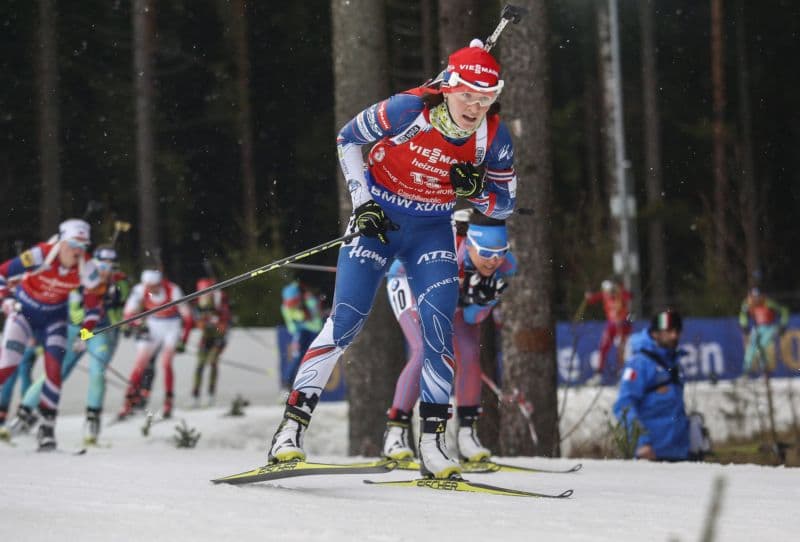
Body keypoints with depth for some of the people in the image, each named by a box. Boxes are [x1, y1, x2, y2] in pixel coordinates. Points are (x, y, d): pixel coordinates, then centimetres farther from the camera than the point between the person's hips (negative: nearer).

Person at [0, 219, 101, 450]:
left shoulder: (87, 268, -17)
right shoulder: (40, 255, -27)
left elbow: (93, 304, -3)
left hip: (54, 316, 2)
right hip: (24, 309, -2)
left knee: (54, 368, -12)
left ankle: (47, 426, -2)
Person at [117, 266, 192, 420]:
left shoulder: (173, 290, -27)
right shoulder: (140, 290, -21)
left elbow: (187, 317, -18)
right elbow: (127, 314, -17)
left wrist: (183, 340, -21)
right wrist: (138, 325, -36)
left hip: (172, 326, -2)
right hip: (152, 327, 2)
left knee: (166, 362, -18)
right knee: (139, 365, -4)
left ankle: (168, 403, -9)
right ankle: (129, 403, 3)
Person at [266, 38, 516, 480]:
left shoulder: (493, 138, -14)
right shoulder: (408, 109, -22)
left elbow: (505, 204, -2)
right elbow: (347, 139, -6)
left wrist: (475, 190, -24)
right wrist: (362, 203, -12)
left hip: (431, 232, 2)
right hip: (377, 220, -2)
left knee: (438, 326, -15)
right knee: (345, 321, -12)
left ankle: (432, 441, -8)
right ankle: (291, 426, -8)